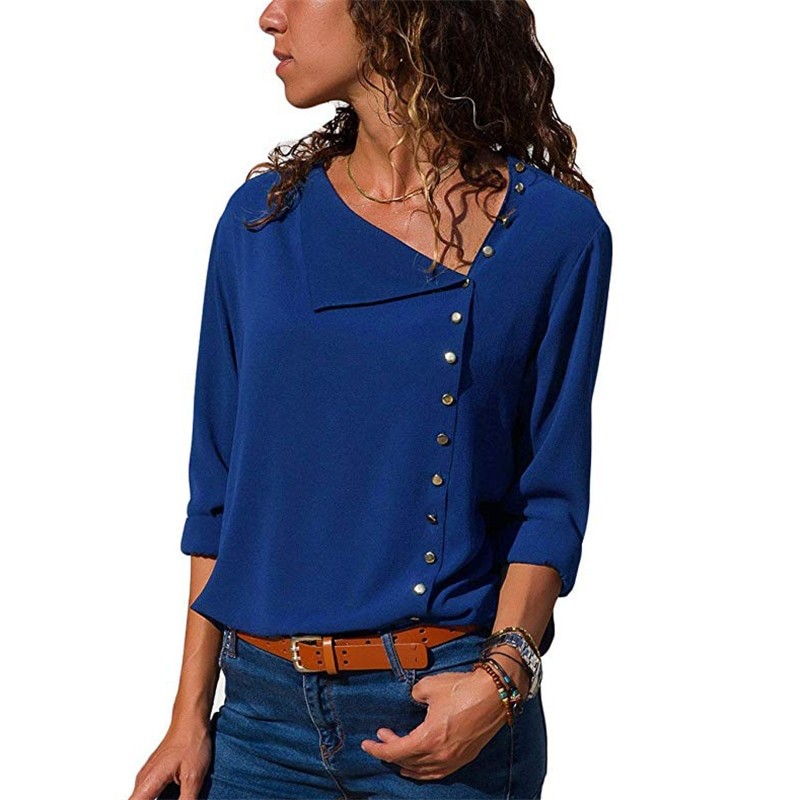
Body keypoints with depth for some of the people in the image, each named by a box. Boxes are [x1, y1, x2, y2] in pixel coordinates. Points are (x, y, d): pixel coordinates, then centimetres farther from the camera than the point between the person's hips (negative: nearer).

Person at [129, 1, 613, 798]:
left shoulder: (554, 232, -5)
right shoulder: (259, 219, 5)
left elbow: (551, 500, -3)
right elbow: (221, 491, 7)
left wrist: (502, 678, -18)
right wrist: (190, 716, 4)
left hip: (444, 707, -3)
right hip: (264, 703, 3)